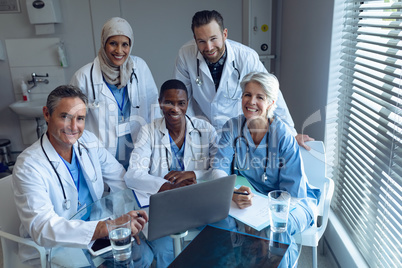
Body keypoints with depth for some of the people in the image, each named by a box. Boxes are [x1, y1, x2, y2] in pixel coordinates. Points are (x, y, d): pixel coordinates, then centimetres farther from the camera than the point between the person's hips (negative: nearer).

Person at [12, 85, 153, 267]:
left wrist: (131, 214, -16)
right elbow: (42, 228, -31)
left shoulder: (88, 141, -3)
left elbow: (120, 178, 2)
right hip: (52, 245, -4)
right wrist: (107, 227, -41)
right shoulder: (28, 166, -22)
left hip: (95, 230, 5)